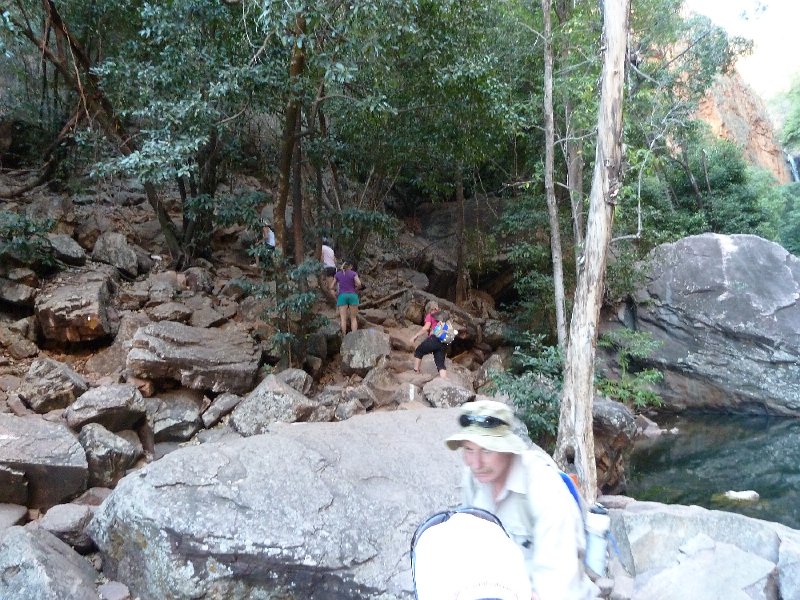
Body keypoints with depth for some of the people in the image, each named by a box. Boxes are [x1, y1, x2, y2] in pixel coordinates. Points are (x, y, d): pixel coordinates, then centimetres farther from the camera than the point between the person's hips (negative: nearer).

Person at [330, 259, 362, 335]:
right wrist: (355, 288, 8)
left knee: (343, 319, -4)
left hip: (342, 297, 1)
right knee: (353, 318, 4)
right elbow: (359, 283, -12)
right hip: (352, 296, -1)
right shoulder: (354, 273, 4)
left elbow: (331, 287, 9)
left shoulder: (337, 274, 10)